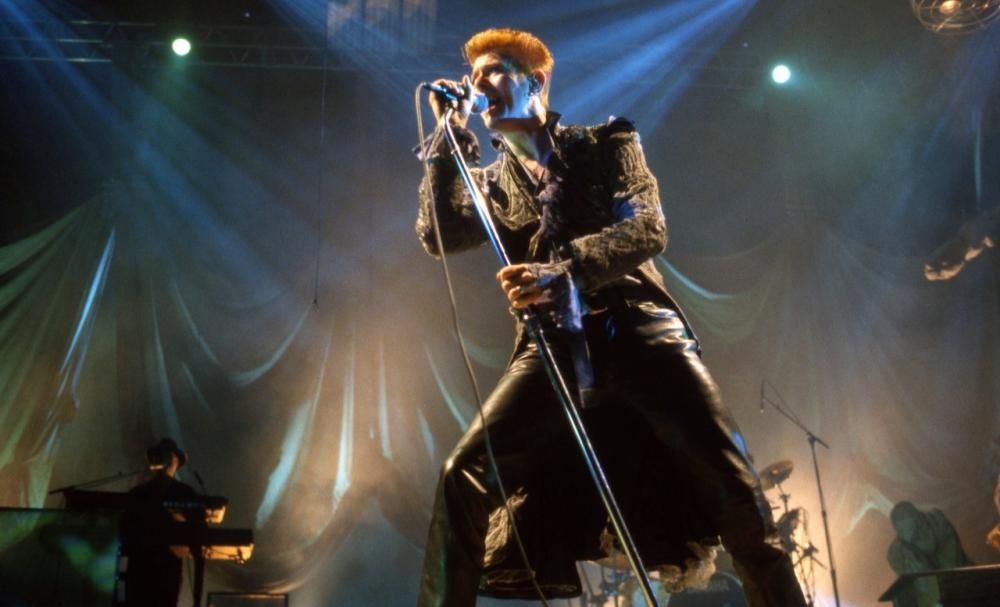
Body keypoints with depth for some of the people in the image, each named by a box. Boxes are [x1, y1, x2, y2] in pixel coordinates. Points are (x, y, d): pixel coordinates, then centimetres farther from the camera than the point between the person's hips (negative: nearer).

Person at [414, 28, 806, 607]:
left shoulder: (606, 143, 9)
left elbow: (649, 228, -6)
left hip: (640, 331, -2)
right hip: (553, 348, 2)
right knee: (465, 474, -14)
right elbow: (438, 235, 0)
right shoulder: (493, 183, 18)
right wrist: (451, 134, 1)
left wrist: (564, 269, -23)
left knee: (734, 483, -10)